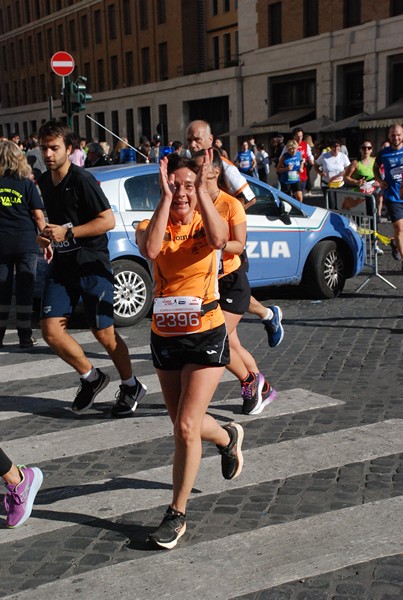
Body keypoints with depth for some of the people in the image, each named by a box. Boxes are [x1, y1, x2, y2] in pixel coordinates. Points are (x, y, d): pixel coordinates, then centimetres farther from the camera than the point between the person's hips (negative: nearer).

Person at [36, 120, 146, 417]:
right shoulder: (45, 181, 10)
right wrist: (46, 234, 6)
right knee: (51, 331, -3)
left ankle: (131, 386, 23)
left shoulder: (81, 179, -14)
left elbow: (108, 220, -17)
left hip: (92, 264, -7)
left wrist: (68, 232, -19)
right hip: (62, 264, 7)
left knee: (104, 333, 1)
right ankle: (91, 377, 19)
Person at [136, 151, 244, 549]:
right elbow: (150, 250, -28)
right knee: (183, 425, 17)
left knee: (186, 427, -9)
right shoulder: (151, 226, -2)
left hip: (207, 336, -4)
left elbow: (218, 240, -32)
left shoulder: (207, 223, -5)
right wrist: (165, 198, -24)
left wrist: (202, 190, -26)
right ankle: (228, 437, 51)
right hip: (164, 337, 4)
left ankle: (177, 514, 6)